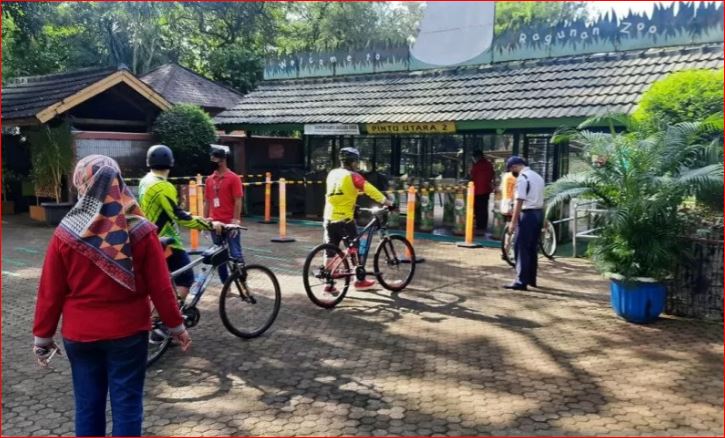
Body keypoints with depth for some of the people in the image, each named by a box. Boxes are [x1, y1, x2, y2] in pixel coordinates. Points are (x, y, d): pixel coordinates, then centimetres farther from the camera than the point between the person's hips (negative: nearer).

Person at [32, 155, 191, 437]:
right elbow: (160, 286, -7)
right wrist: (176, 326, 5)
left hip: (80, 334, 1)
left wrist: (42, 336, 9)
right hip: (128, 331, -1)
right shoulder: (140, 231, -9)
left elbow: (50, 291, -3)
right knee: (127, 403, 8)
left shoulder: (66, 233, -8)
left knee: (87, 405, 13)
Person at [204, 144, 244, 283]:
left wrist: (235, 221, -15)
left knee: (235, 255, -3)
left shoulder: (233, 178, -7)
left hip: (230, 224, -5)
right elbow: (207, 202, 13)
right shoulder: (209, 179, 10)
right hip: (215, 224, 6)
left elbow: (238, 201, -10)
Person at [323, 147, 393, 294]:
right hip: (344, 219, -6)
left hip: (329, 218, 6)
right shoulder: (353, 176, -9)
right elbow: (372, 191, -12)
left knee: (330, 252, 9)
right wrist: (388, 203, -5)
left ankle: (329, 284, 10)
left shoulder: (332, 173, 10)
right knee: (354, 249, 10)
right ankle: (360, 281, 19)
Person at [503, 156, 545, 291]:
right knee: (532, 248, 16)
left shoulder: (522, 178, -12)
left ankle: (521, 282, -5)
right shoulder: (538, 176, 16)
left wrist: (513, 221, -18)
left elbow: (519, 201, -18)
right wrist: (543, 221, 17)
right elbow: (540, 198, 16)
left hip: (528, 214, -9)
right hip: (539, 213, 9)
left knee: (521, 248, -5)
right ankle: (531, 279, 23)